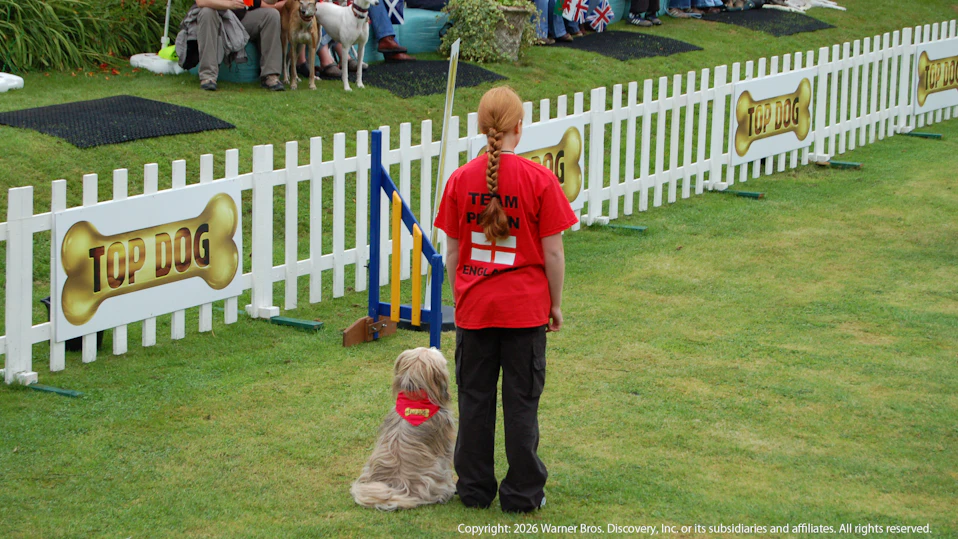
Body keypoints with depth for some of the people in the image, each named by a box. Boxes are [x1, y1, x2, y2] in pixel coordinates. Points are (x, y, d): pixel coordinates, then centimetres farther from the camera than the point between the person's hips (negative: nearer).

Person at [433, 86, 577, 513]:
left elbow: (452, 253, 2)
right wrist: (555, 304, 5)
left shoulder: (460, 179, -3)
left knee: (474, 399, 11)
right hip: (525, 308, -2)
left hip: (474, 306, 2)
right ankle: (522, 494, 12)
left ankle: (474, 489, 19)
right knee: (521, 402, 6)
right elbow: (552, 253, -7)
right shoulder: (539, 179, -10)